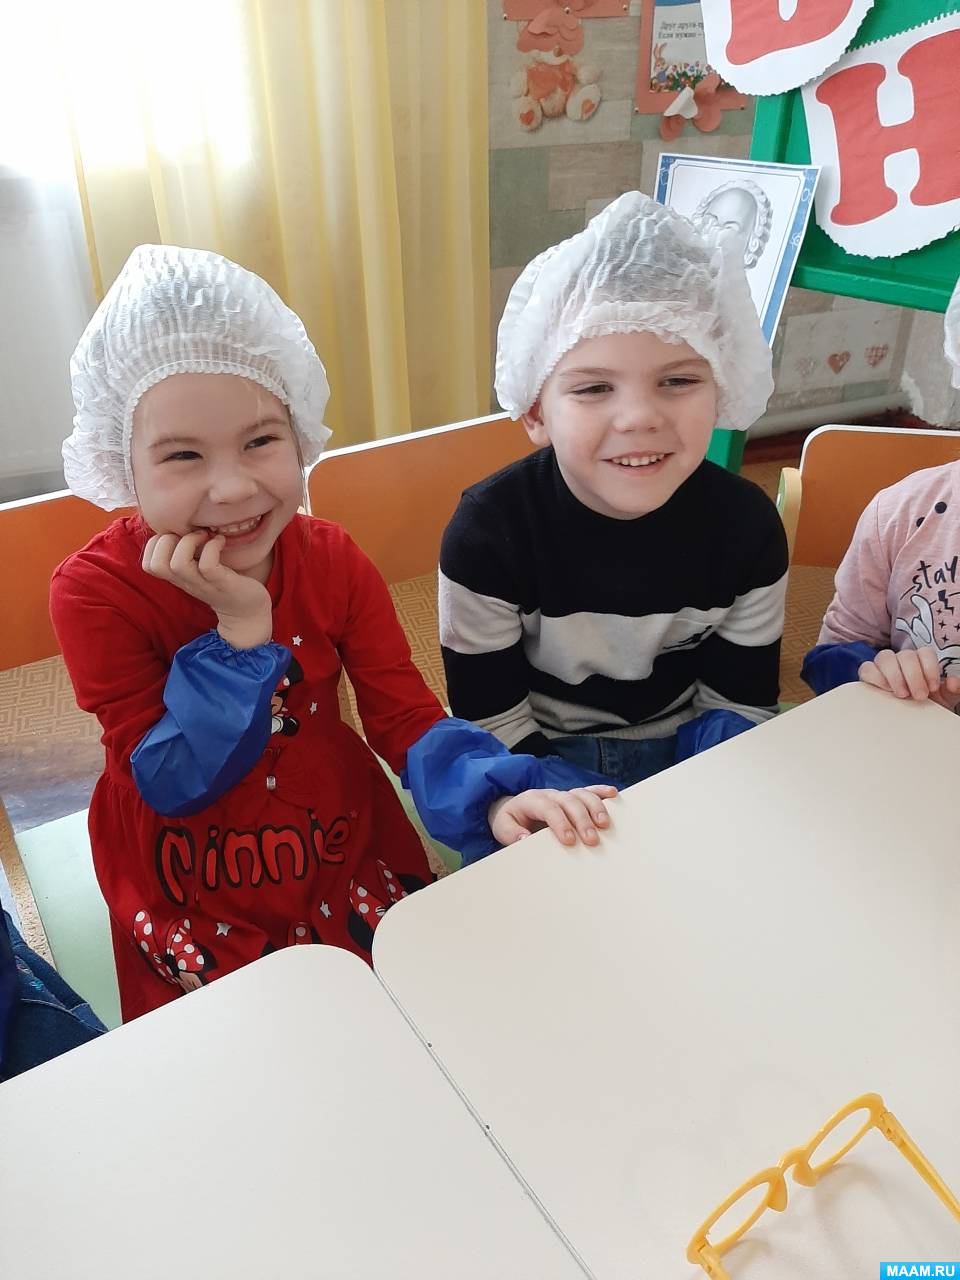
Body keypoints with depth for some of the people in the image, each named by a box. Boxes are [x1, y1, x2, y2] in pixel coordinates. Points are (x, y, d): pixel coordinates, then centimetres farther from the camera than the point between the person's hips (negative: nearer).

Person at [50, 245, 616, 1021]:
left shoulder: (334, 564, -10)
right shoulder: (95, 592, -18)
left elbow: (405, 716, -12)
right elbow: (170, 784, -19)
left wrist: (493, 797, -32)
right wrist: (241, 629, -31)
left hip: (348, 852, 3)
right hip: (194, 897, -2)